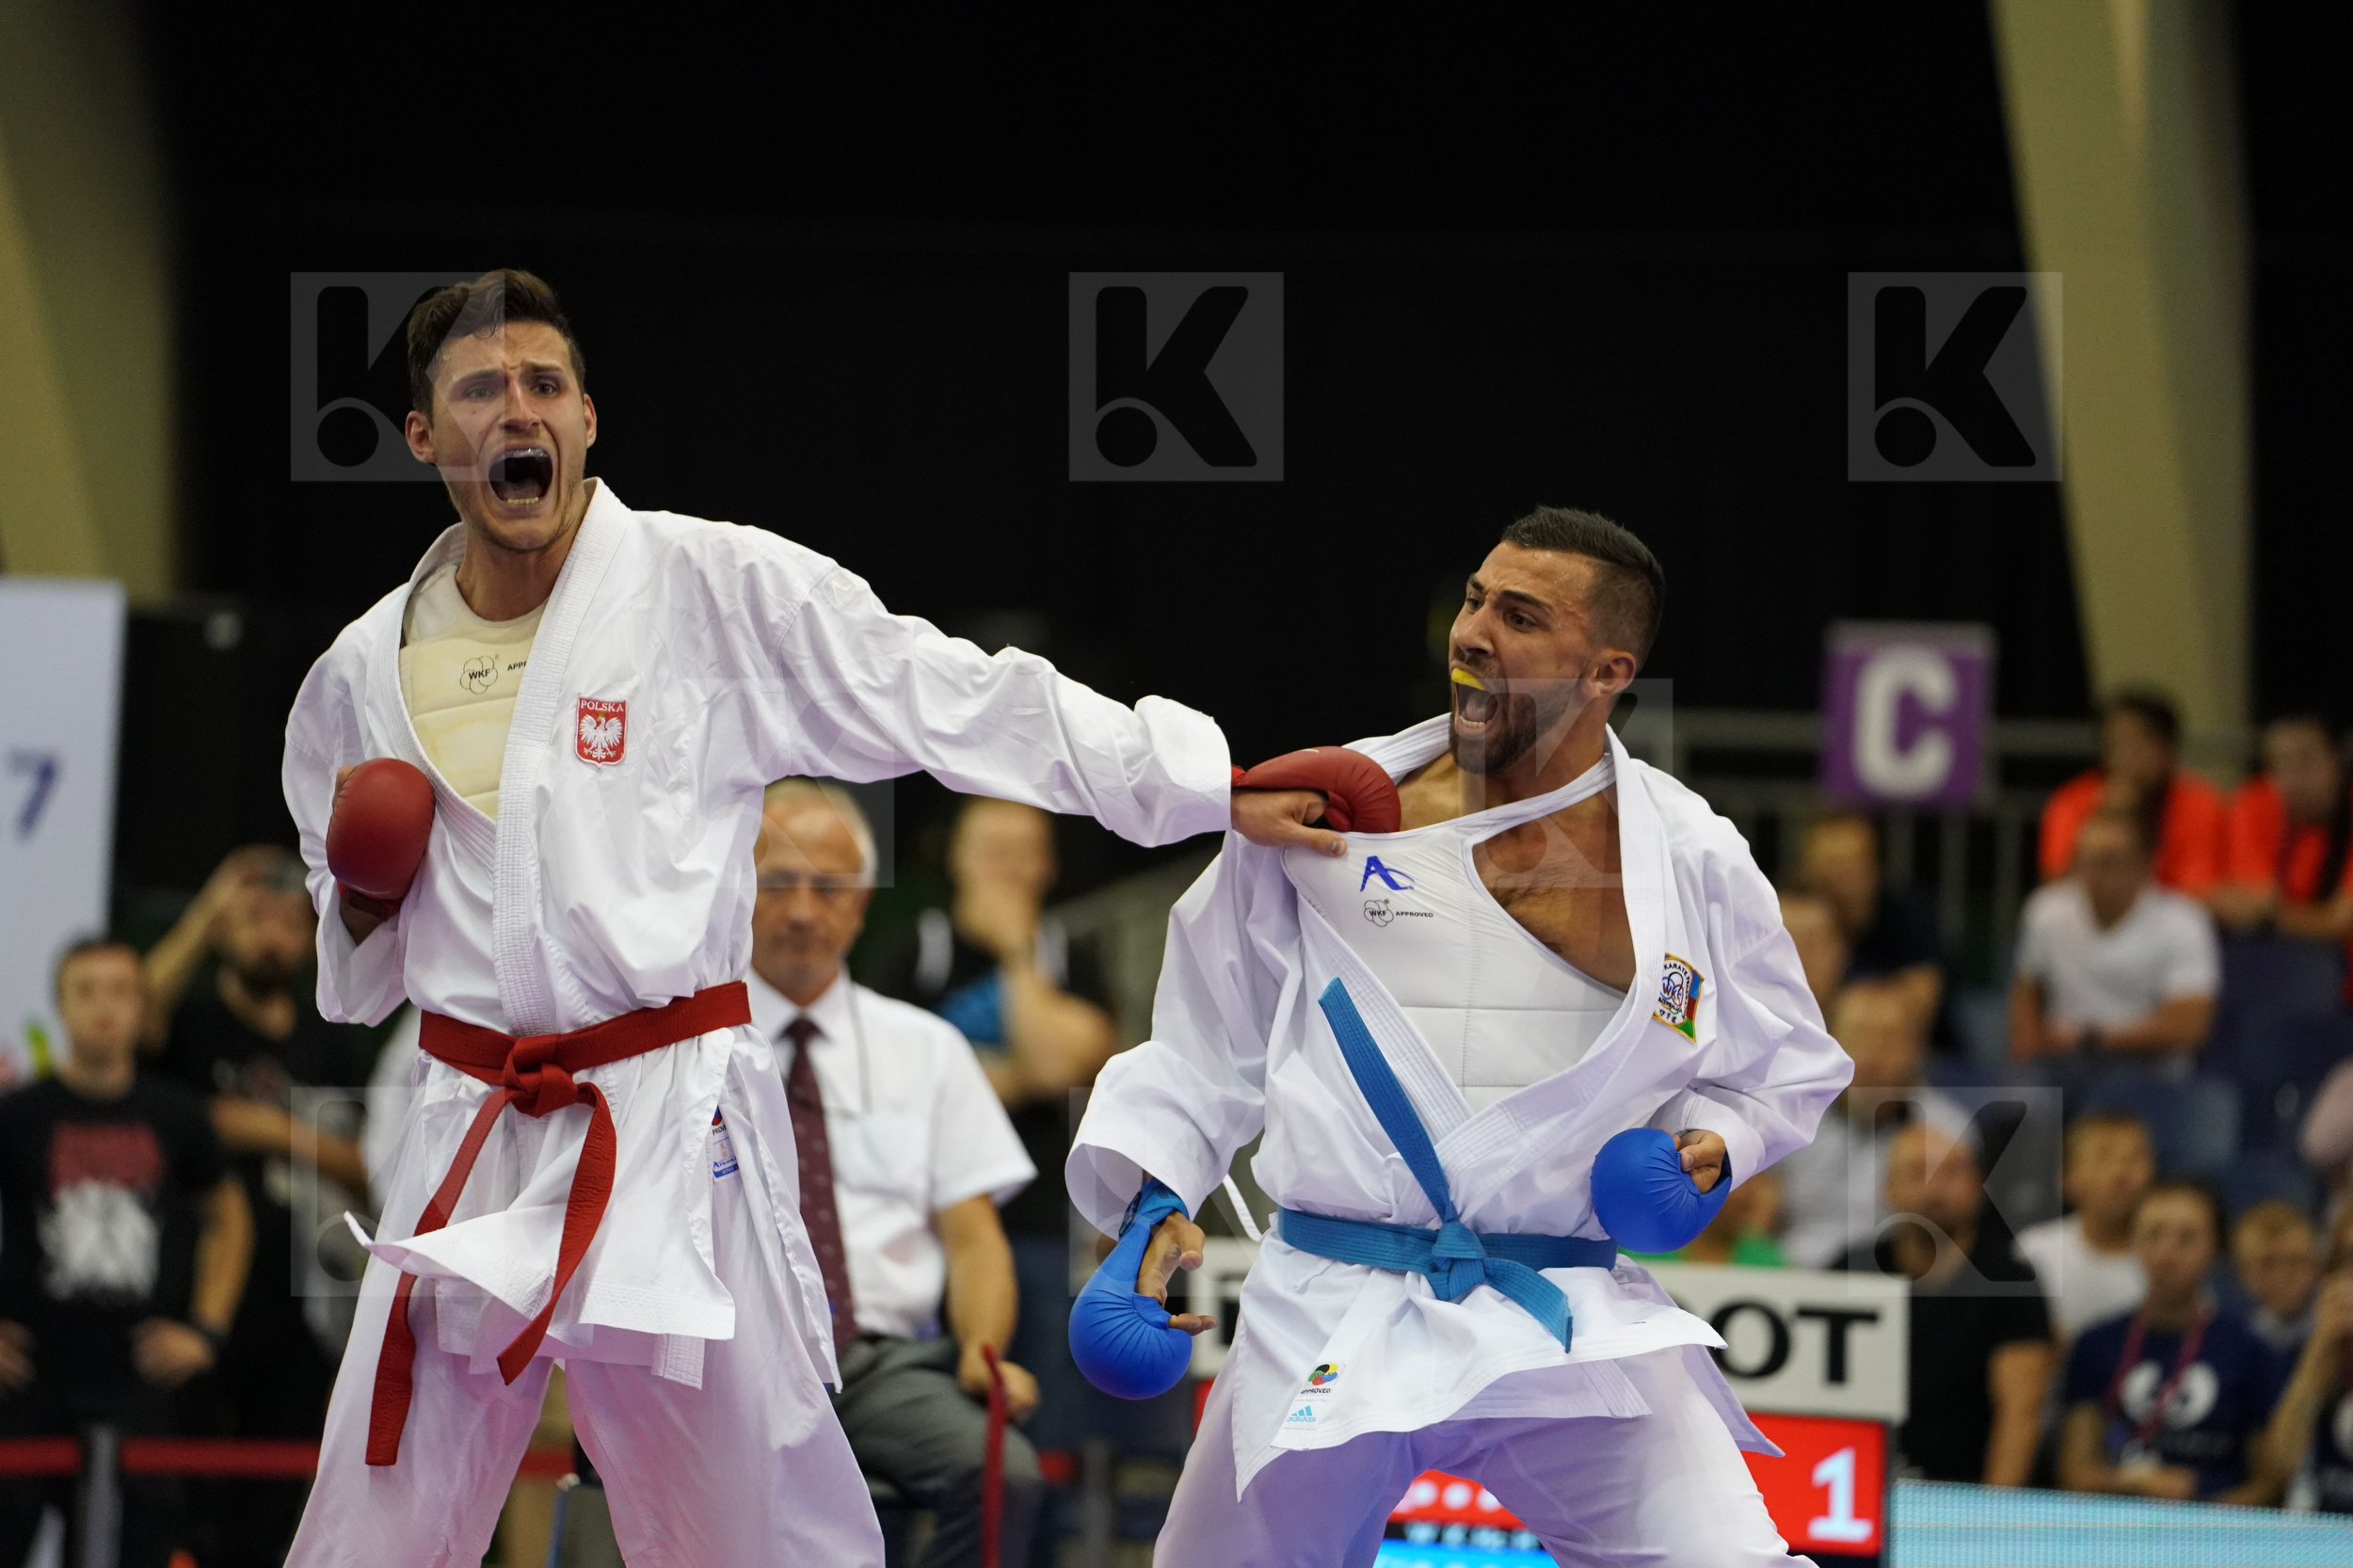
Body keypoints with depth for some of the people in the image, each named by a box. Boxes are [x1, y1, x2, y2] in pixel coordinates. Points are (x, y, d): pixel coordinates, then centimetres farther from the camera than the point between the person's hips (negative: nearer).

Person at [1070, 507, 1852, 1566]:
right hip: (1330, 1316, 1)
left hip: (1574, 1324, -1)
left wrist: (1712, 1143, -3)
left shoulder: (1691, 863, 1)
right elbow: (1211, 1040, 11)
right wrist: (1154, 1196, -1)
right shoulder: (1332, 810, 2)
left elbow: (1784, 1071, 16)